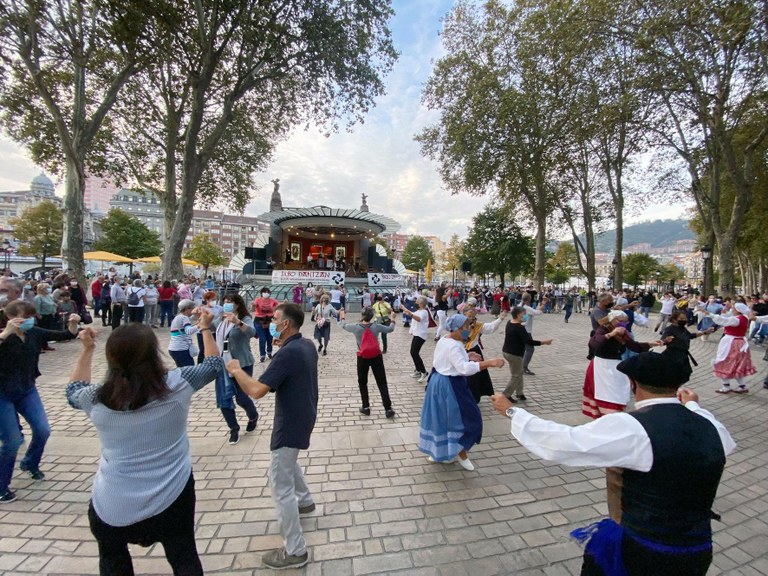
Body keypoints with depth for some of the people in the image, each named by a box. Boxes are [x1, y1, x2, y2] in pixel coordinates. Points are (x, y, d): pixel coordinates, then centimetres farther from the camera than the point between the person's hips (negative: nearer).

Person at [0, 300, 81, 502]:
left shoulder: (35, 333, -6)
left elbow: (66, 335, -3)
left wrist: (73, 324, -23)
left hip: (27, 390, 5)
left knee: (43, 431, 4)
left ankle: (30, 463, 33)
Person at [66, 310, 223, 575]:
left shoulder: (97, 399, -15)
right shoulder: (176, 384, -19)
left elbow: (74, 391, 11)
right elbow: (213, 364, 1)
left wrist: (87, 350, 16)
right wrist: (205, 328, 12)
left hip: (113, 506, 1)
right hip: (173, 496, -1)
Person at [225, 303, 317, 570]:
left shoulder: (288, 354, -28)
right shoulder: (307, 346, 1)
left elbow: (256, 390, -31)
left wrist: (236, 370, -14)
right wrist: (281, 345, 10)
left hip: (291, 424, -10)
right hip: (303, 417, 10)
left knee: (280, 486, 3)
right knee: (287, 461, 33)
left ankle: (295, 551, 16)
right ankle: (305, 501, 52)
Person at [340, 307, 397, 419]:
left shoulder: (356, 327, -9)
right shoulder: (376, 326, -8)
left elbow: (344, 326, 12)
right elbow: (390, 329, 8)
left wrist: (343, 317, 33)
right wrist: (393, 319, 27)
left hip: (362, 358, 0)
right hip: (376, 357, 0)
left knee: (362, 383, 18)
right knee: (382, 383, 6)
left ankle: (366, 407, 22)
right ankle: (388, 409, 7)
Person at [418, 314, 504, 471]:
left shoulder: (444, 340, 6)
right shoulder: (453, 346, -25)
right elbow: (465, 368, -34)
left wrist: (467, 357, 3)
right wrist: (490, 363, -37)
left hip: (438, 381, 10)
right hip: (450, 386, -10)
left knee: (440, 418, 19)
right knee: (463, 418, 6)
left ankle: (436, 451, 33)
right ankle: (461, 453, 22)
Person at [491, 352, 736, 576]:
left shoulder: (632, 428, -24)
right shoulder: (710, 427, -5)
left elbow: (560, 442, -25)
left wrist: (512, 411, -14)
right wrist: (693, 406, 39)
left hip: (640, 554, -5)